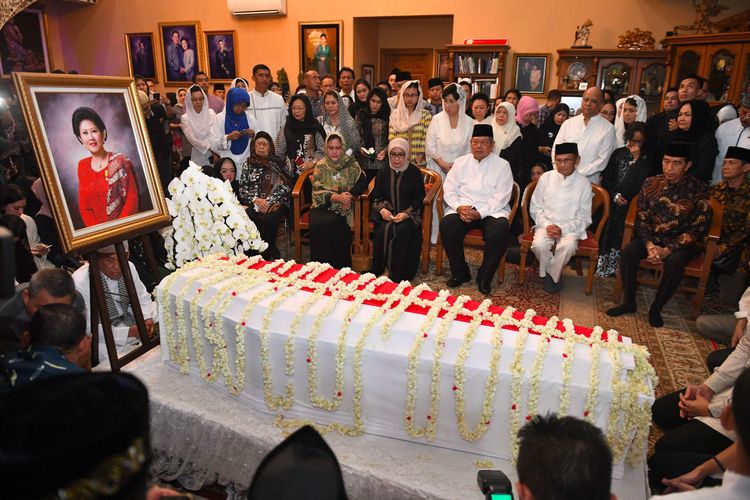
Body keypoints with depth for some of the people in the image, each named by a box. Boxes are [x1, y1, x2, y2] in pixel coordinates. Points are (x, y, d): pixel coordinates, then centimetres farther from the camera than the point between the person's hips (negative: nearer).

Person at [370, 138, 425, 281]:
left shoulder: (415, 173, 7)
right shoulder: (383, 173, 16)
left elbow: (420, 198, 2)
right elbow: (376, 196, 13)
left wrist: (406, 213, -14)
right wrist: (382, 209, -10)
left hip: (409, 214, -2)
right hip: (387, 214, 2)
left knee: (403, 231, -32)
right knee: (383, 230, -29)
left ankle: (396, 275, -23)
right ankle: (382, 269, -19)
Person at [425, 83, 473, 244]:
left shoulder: (469, 122, 1)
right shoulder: (437, 119, -1)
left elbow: (470, 148, 3)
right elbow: (430, 146, -3)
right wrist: (443, 164, -12)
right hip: (438, 169, -1)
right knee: (436, 202, -1)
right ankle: (434, 237, 9)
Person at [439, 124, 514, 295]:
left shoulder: (502, 165, 4)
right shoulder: (460, 162, 13)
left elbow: (501, 198, -5)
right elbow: (449, 190, 8)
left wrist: (480, 213, -18)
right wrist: (459, 207, -12)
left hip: (491, 211, -2)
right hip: (463, 208, 2)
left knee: (500, 229, -33)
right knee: (446, 225, -28)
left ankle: (484, 277, -13)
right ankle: (460, 272, -8)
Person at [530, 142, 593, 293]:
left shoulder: (584, 184, -1)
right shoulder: (546, 178, 2)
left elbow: (584, 218, 1)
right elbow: (535, 208, 5)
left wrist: (563, 229, -14)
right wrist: (546, 225, -12)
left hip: (570, 228, -1)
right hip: (546, 225, 1)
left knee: (568, 246, -32)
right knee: (539, 244, -30)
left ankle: (552, 275, -5)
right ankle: (550, 274, -1)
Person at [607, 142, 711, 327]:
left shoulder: (699, 190, -10)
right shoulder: (651, 183, -2)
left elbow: (698, 229, -11)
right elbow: (642, 218, 1)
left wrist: (667, 250, -21)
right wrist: (649, 245, -16)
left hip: (680, 242, -3)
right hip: (652, 237, 3)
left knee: (675, 262, -33)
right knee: (629, 251, -25)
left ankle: (656, 308, -12)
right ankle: (629, 302, -8)